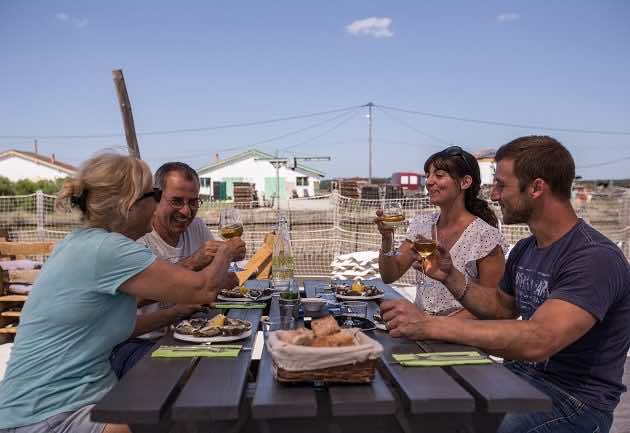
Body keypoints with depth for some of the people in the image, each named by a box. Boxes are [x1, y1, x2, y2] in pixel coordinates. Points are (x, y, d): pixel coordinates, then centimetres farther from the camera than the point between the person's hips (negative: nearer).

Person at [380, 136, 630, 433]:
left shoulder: (595, 258, -22)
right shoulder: (524, 249, 5)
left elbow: (538, 341, -35)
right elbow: (502, 307, 18)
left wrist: (431, 325, -37)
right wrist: (450, 276, 1)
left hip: (572, 399, -7)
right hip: (520, 376, 7)